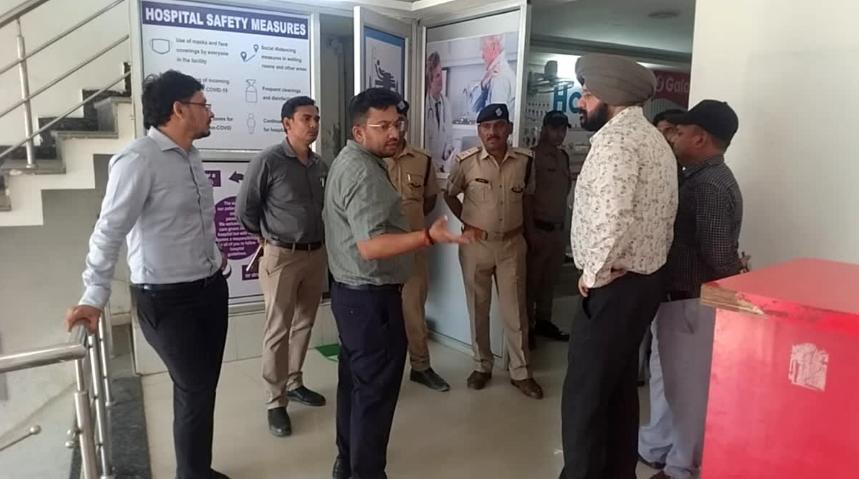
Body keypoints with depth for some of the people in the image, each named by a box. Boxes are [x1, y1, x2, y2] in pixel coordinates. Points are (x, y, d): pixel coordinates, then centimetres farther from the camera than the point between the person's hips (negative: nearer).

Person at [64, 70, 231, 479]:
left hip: (210, 288, 8)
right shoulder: (139, 160, -18)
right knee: (194, 393, 4)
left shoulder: (190, 156, 8)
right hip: (168, 298, -8)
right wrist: (94, 298, -19)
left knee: (205, 388, 17)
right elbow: (109, 231, -18)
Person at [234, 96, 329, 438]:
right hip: (281, 256, -6)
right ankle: (275, 402, 11)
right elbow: (244, 209, -6)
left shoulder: (321, 166, 5)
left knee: (304, 324, 15)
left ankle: (294, 384, 32)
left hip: (316, 254, 6)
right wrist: (266, 238, 3)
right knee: (278, 330, 1)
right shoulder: (268, 161, -12)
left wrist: (319, 240, 10)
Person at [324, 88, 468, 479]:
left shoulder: (348, 161, 13)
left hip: (352, 291, 11)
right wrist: (429, 236, -40)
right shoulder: (363, 171, -21)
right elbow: (370, 245, -29)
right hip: (371, 297, -10)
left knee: (355, 379, 19)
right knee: (377, 387, 1)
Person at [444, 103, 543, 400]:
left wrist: (516, 221, 8)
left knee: (515, 310, 7)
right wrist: (466, 222, 1)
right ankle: (482, 366, 26)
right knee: (478, 309, 10)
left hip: (512, 244, 1)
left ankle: (520, 372, 19)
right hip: (476, 244, -1)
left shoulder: (525, 160, -5)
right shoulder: (466, 161, -10)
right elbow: (450, 194, 6)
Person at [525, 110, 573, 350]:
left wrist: (562, 226, 15)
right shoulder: (533, 156, -11)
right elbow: (526, 196, -15)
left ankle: (543, 322, 27)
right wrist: (530, 232, -18)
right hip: (539, 228, -7)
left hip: (558, 228, 7)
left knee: (550, 280, 15)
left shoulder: (563, 157, 12)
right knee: (531, 280, 2)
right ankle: (526, 327, 12)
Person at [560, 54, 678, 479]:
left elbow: (611, 218, -32)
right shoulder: (654, 140, 14)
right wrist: (649, 261, 14)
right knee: (620, 386, 20)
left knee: (584, 394, 0)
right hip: (645, 279, 10)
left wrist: (594, 273, -18)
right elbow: (663, 216, 16)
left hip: (614, 286, -10)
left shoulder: (615, 138, -18)